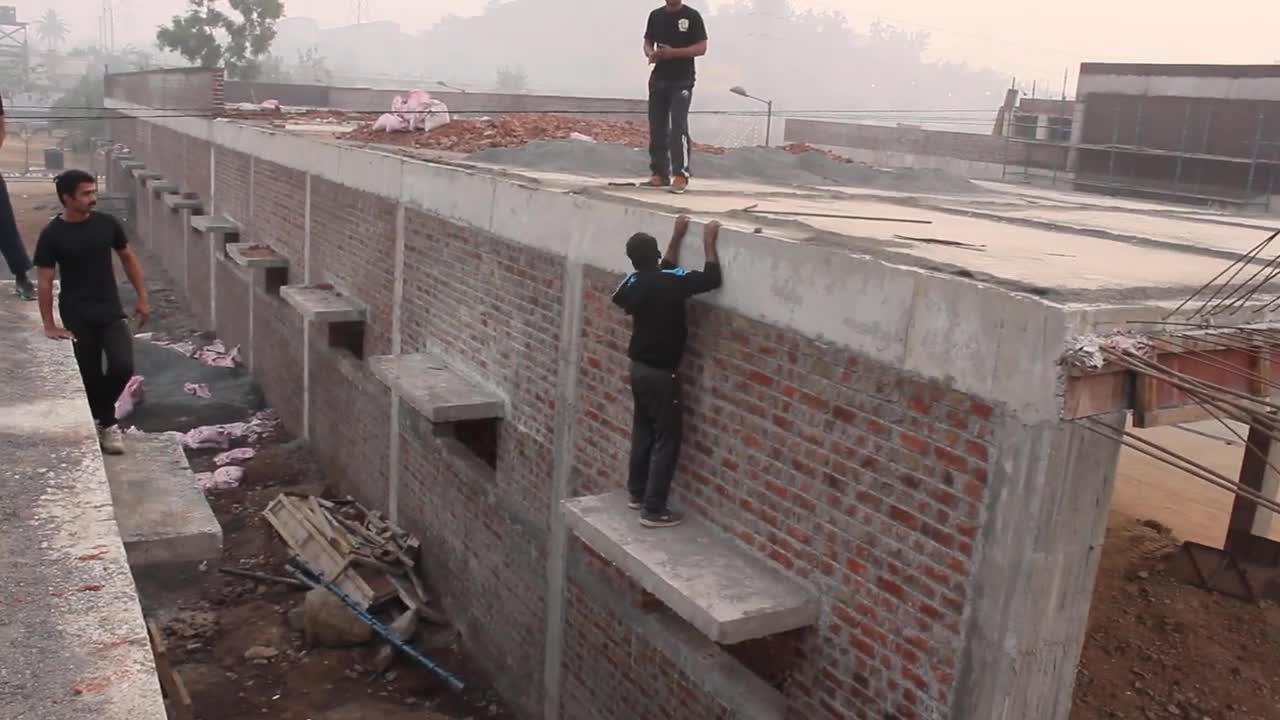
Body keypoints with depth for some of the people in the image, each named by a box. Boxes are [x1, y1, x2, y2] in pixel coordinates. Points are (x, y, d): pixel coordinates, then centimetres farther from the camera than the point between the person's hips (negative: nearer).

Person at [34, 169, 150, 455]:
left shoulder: (107, 224, -1)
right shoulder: (52, 235, -9)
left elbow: (129, 259, 11)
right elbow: (45, 281, -6)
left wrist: (142, 298, 8)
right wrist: (49, 325, -9)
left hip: (111, 312, 2)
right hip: (77, 318, -2)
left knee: (123, 367, -11)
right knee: (90, 375, 5)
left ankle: (101, 414, 16)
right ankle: (106, 424, 24)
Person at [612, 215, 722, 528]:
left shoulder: (634, 283, 1)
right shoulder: (668, 282, -21)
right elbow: (712, 278, -18)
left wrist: (677, 237, 20)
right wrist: (709, 243, -7)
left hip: (639, 367, 8)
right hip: (661, 372, -8)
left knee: (643, 431, 21)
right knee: (666, 439, 0)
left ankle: (637, 493, 33)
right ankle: (654, 510, 2)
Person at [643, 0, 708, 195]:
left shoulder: (692, 16, -3)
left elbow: (701, 48, -8)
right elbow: (648, 43, 16)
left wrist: (673, 52, -20)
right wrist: (651, 54, -8)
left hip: (682, 81, -5)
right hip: (658, 79, 5)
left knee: (678, 127, -14)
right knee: (657, 127, 5)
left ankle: (681, 175, -13)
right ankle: (660, 173, 13)